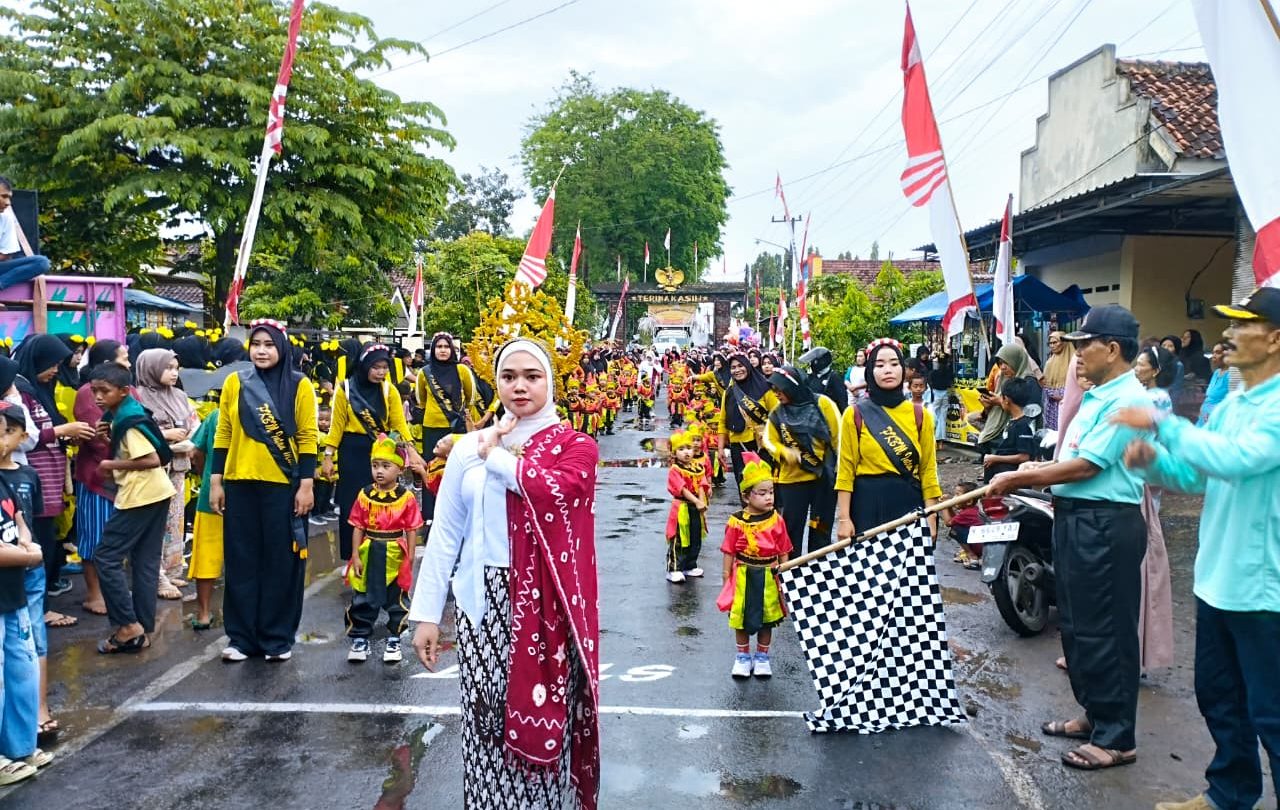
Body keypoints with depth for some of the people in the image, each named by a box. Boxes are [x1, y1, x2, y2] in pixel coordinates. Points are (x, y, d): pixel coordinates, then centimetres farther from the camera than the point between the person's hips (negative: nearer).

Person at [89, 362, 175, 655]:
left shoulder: (128, 419, -16)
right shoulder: (124, 415, 13)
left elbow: (153, 459, -22)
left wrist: (112, 464, -13)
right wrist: (109, 437, 5)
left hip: (140, 496, -10)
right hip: (154, 494, 10)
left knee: (107, 558, -3)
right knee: (145, 563, 10)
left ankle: (128, 626, -2)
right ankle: (142, 629, 13)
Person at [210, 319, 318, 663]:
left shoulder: (299, 385, -1)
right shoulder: (235, 383, 6)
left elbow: (307, 437, -2)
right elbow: (223, 435, 8)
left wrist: (307, 484, -7)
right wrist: (216, 481, 5)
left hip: (283, 485, -2)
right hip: (240, 484, 3)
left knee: (281, 561, 4)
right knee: (241, 561, 8)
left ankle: (278, 638, 15)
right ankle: (242, 636, 18)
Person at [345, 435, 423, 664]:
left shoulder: (406, 498, -8)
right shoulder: (365, 495, -2)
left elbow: (412, 530, -4)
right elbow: (358, 528, 1)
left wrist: (410, 559, -6)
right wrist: (355, 556, -4)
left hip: (395, 557, -2)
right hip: (368, 554, 2)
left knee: (397, 600, 9)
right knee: (362, 600, 9)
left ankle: (394, 640, 23)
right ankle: (360, 638, 22)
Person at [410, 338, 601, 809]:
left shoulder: (575, 446, 0)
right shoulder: (470, 446, 6)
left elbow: (556, 490, -24)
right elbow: (445, 534, 6)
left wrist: (495, 456, -11)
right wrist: (426, 613, 1)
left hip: (546, 605, -2)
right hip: (483, 603, 2)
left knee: (544, 715, 4)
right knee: (485, 719, 7)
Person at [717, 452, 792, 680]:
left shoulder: (777, 520, -6)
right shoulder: (737, 522, -12)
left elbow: (783, 551, 1)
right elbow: (729, 551, -6)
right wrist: (727, 575, -4)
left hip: (769, 576, 2)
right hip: (744, 575, -2)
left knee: (767, 620, 14)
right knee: (742, 619, 12)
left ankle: (762, 657, 31)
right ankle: (743, 656, 29)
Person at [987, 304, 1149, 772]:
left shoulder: (1127, 400, -17)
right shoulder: (1096, 395, 15)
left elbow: (1085, 466, -20)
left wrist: (1018, 479, -14)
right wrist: (1033, 473, 6)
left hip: (1105, 526, -10)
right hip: (1076, 520, 11)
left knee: (1105, 631, -1)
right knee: (1076, 625, 19)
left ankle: (1117, 738, 11)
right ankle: (1093, 715, 33)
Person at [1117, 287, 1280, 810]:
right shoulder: (1230, 404, 10)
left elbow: (1236, 459, -32)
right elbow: (1194, 476, 14)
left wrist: (1162, 424, -26)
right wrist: (1153, 460, -5)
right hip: (1216, 579, 9)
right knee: (1218, 699, 21)